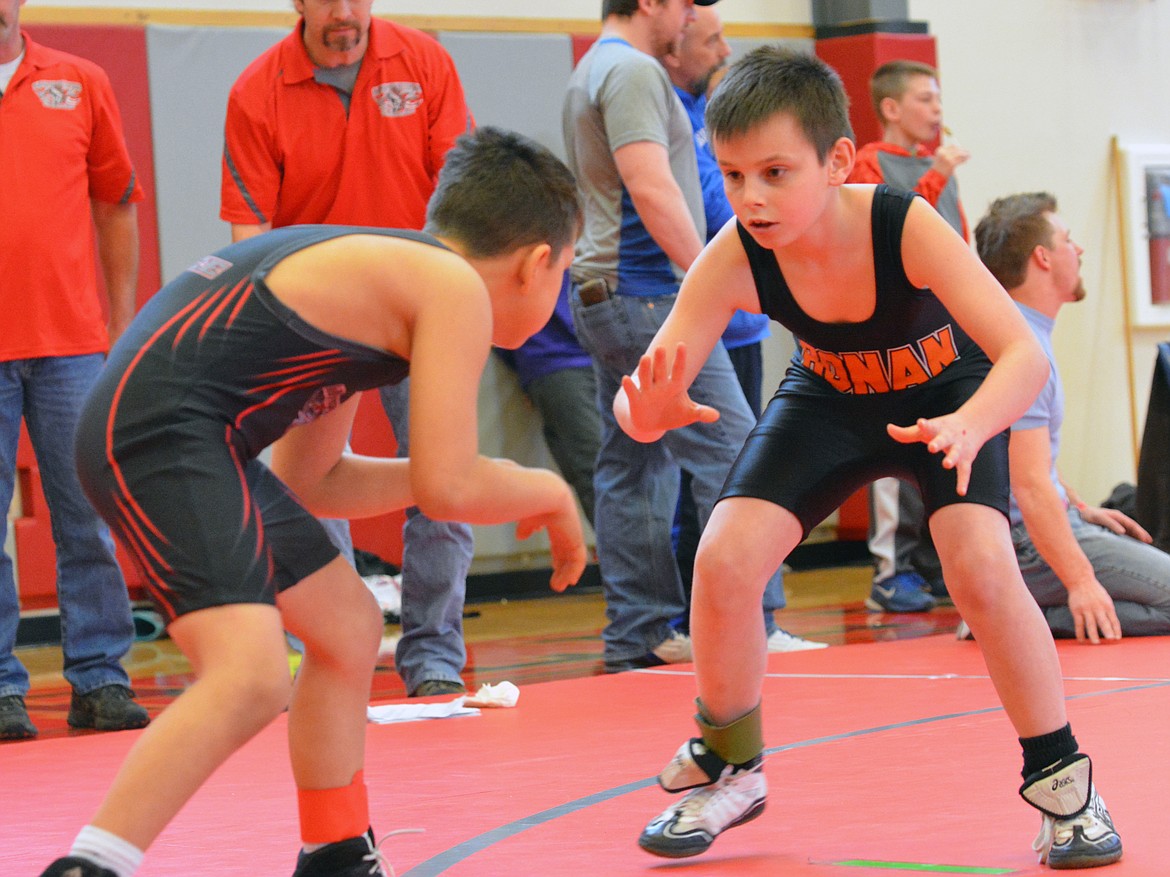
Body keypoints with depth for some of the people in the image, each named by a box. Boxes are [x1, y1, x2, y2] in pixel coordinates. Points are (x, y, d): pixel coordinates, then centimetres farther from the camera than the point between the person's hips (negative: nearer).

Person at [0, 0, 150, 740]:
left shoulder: (81, 84, 10)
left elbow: (118, 207, 15)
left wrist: (122, 326, 11)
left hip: (72, 345, 2)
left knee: (91, 518, 3)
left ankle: (100, 679, 9)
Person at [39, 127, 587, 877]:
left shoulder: (373, 274, 23)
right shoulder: (456, 288, -5)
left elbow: (310, 480, 27)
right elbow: (447, 488, -11)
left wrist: (504, 487, 25)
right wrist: (546, 492, 9)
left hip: (204, 445, 11)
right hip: (159, 430, -11)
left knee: (348, 627, 23)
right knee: (253, 676, -24)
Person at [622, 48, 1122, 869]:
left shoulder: (905, 225, -37)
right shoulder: (733, 261, -30)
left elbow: (1025, 355, -41)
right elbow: (637, 398, -31)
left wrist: (970, 426, -62)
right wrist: (648, 413, -56)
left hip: (946, 390, -3)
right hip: (831, 397, 3)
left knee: (982, 567, -26)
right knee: (724, 559, -15)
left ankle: (1062, 779, -5)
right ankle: (730, 769, 10)